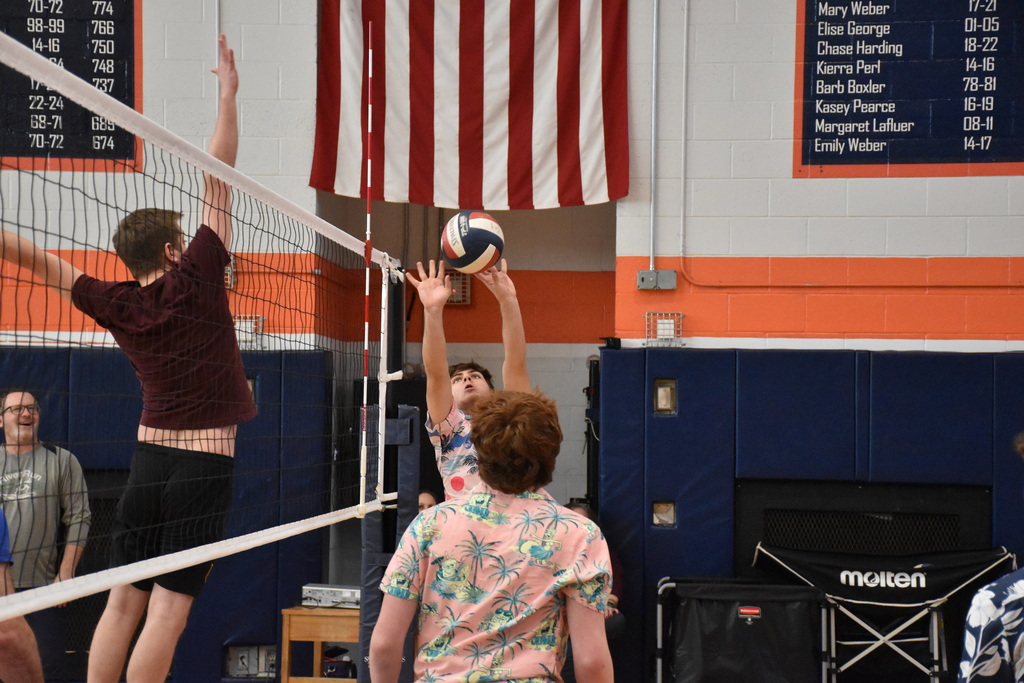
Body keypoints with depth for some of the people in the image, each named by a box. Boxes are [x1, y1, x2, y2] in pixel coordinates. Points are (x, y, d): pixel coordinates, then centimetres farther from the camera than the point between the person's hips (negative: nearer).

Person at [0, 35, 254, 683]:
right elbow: (218, 180, -5)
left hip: (149, 456, 5)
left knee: (123, 602, 8)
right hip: (206, 460, -5)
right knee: (169, 610, -6)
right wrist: (228, 94, 1)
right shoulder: (194, 279, -8)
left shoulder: (117, 305, 2)